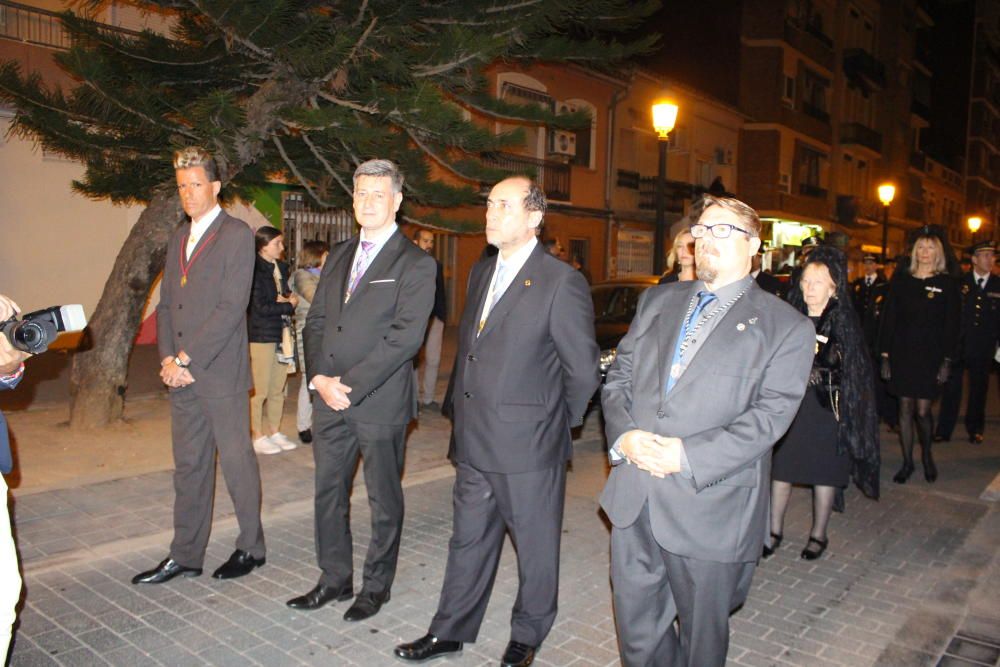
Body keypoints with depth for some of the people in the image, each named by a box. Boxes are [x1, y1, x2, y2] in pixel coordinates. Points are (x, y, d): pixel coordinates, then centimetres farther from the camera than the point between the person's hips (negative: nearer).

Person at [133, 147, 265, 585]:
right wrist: (167, 358, 0)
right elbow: (166, 303, 15)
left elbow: (231, 307, -15)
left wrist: (187, 359, -15)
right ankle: (185, 556, 23)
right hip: (181, 373, 7)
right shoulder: (179, 237, 17)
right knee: (189, 466, 13)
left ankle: (251, 548, 19)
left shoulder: (237, 235, -7)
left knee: (237, 461, 4)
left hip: (220, 372, -7)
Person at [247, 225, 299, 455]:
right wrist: (289, 305, -4)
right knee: (259, 390, -1)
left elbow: (288, 294, 19)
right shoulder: (256, 270, -10)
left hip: (282, 334, 7)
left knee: (278, 389, 11)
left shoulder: (282, 268, 14)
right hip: (262, 335, -7)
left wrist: (287, 299, -5)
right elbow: (260, 307, -15)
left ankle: (275, 432, 21)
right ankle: (257, 436, 9)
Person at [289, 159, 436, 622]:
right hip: (329, 398, 6)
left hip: (380, 402, -6)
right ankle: (335, 579, 31)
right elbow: (316, 321, 12)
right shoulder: (338, 256, 14)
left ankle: (376, 586, 25)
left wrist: (350, 385, -17)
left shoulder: (415, 265, -7)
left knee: (383, 499, 8)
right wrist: (320, 378, -4)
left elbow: (405, 336, -16)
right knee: (328, 492, 15)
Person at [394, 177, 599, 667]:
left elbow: (583, 370, -9)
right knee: (469, 539, 19)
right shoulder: (481, 273, 10)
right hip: (474, 442, 7)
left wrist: (555, 422, -1)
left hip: (528, 444, -6)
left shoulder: (562, 282, -13)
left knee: (535, 547, 13)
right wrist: (457, 405, 13)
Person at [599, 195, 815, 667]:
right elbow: (619, 376, 10)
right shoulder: (657, 301, 13)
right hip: (633, 498, 4)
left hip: (709, 508, -4)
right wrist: (622, 434, -9)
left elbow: (770, 415, -11)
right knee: (637, 628, 16)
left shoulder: (786, 327, -2)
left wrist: (690, 456, -20)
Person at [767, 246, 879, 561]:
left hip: (825, 410, -2)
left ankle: (818, 535, 24)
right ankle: (775, 530, 19)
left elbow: (854, 375, -2)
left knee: (824, 473, 8)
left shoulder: (843, 325, -3)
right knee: (781, 468, 5)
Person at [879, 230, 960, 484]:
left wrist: (947, 361, -6)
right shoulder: (901, 278, 4)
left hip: (930, 355, -1)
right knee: (905, 408, 6)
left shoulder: (947, 284, 0)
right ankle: (907, 462, 18)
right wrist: (885, 355, -2)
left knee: (922, 410, -2)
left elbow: (951, 326, 0)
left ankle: (927, 454, 26)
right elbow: (889, 318, 2)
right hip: (902, 353, 2)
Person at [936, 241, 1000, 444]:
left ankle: (975, 430, 26)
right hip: (957, 345, -2)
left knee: (978, 389, 11)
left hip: (983, 349, 2)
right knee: (951, 388, 2)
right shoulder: (959, 282, 0)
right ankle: (944, 430, 10)